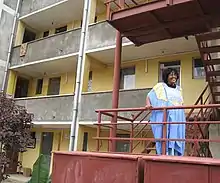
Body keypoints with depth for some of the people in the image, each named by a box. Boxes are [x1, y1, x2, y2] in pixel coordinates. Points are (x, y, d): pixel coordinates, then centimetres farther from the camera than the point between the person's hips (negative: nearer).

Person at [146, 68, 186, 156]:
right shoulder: (160, 86, 8)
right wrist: (148, 104, -15)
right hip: (164, 117, -5)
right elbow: (149, 96, 6)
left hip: (177, 118, 5)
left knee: (176, 137, 0)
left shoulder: (178, 89, 22)